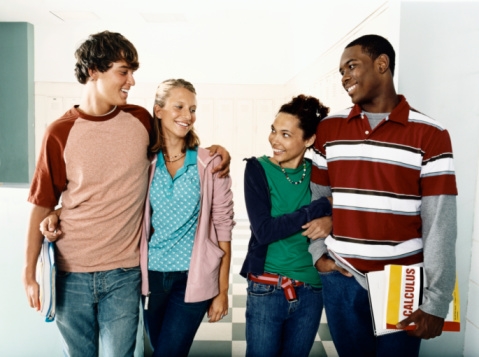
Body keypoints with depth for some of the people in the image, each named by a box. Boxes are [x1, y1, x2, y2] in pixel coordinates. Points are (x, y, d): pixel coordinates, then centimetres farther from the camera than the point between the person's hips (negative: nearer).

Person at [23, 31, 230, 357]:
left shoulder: (141, 120, -1)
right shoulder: (60, 132, -6)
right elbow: (42, 205, -1)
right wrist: (29, 273, -1)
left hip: (124, 273, 1)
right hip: (72, 273, 0)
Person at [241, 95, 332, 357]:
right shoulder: (258, 169, -10)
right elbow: (264, 230, -19)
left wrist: (330, 220, -19)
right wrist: (322, 207, -20)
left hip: (311, 289, 3)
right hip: (266, 290, -2)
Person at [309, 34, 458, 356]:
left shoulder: (430, 135, -7)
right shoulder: (329, 130, 3)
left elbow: (440, 226, -9)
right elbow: (315, 200, 10)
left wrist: (436, 302, -10)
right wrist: (318, 254, 0)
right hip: (341, 280, 3)